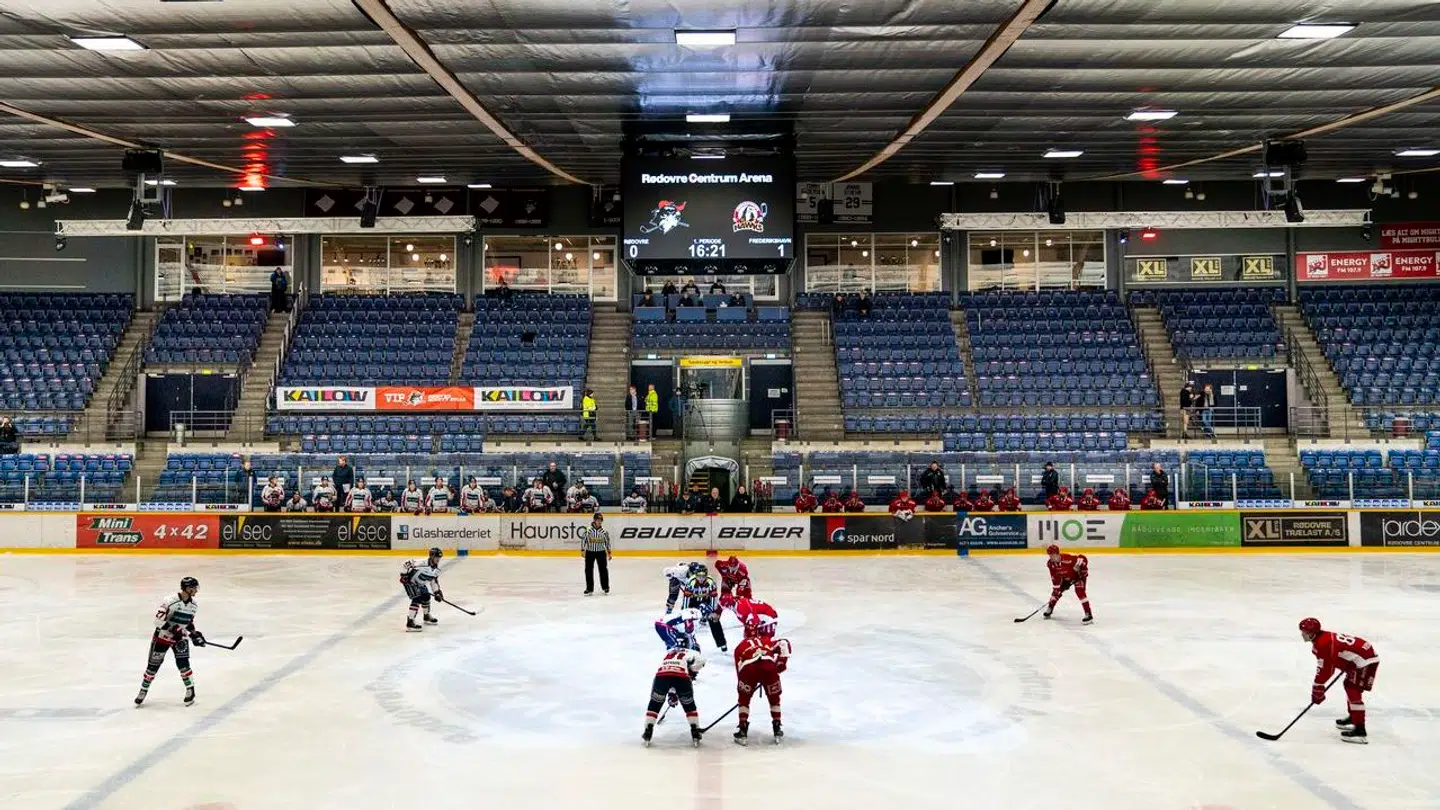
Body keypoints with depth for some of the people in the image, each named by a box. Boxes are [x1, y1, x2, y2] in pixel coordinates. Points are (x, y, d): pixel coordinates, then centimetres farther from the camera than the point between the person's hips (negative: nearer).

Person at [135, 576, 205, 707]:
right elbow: (158, 620, -25)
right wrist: (174, 629, -31)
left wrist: (195, 634, 3)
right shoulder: (170, 601, -23)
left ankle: (190, 690, 2)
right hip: (162, 636, -3)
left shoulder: (194, 605, -2)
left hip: (181, 637, 4)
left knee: (183, 663, -12)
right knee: (153, 665, 5)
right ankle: (143, 691, 23)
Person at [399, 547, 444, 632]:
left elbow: (434, 580, 9)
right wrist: (404, 575, -29)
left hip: (419, 583, 9)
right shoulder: (422, 563, -32)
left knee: (426, 596, 18)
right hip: (409, 581, -9)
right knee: (417, 599, -21)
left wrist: (437, 592, 2)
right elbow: (405, 564, -32)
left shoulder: (436, 569, -4)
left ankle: (427, 616, 42)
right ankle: (410, 622, -24)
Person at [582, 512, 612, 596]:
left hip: (601, 552, 1)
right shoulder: (588, 530, -9)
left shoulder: (604, 532, -3)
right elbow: (583, 540, -2)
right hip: (590, 552, -1)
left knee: (603, 569, 4)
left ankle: (605, 587, 19)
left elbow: (607, 542, 7)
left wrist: (609, 552, 8)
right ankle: (589, 588, 7)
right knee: (588, 570, 0)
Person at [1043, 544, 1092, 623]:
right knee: (1057, 591, 7)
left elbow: (1082, 558, -33)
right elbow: (1055, 577, -8)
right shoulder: (1051, 564, -15)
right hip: (1066, 578, 7)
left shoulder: (1067, 558, -37)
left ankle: (1089, 615, -26)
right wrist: (1056, 587, -13)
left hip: (1078, 575, -7)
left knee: (1080, 592, -25)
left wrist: (1084, 571, -25)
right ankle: (1049, 609, 31)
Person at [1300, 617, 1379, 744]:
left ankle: (1360, 731, -19)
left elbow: (1325, 669, -18)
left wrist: (1317, 689, -10)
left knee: (1353, 691, -15)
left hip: (1366, 660, -11)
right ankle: (1353, 717, 43)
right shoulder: (1325, 637, 12)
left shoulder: (1323, 644, -20)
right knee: (1349, 685, 26)